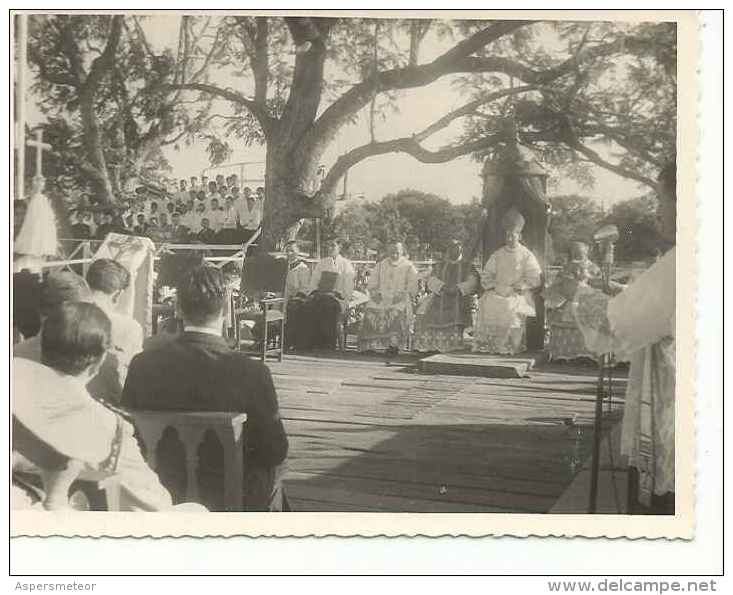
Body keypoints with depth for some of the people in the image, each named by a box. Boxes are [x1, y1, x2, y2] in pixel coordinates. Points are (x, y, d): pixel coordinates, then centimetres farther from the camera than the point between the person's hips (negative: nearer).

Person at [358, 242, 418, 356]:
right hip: (381, 297, 2)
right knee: (371, 311, -25)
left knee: (396, 313, -33)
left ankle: (393, 345, -28)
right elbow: (371, 283, 15)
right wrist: (375, 293, -3)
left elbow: (412, 288, 2)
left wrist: (402, 295, -13)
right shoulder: (381, 265, 18)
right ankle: (369, 346, -23)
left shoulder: (408, 266, 9)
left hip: (400, 299, -2)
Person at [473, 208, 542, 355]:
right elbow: (485, 276, 14)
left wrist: (513, 288, -11)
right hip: (497, 293, 3)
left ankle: (508, 347, -25)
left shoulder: (526, 256, 7)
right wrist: (495, 286, -6)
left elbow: (535, 279, -1)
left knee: (511, 309, -34)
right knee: (486, 305, -28)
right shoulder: (497, 255, 17)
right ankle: (485, 346, -23)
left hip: (519, 295, -3)